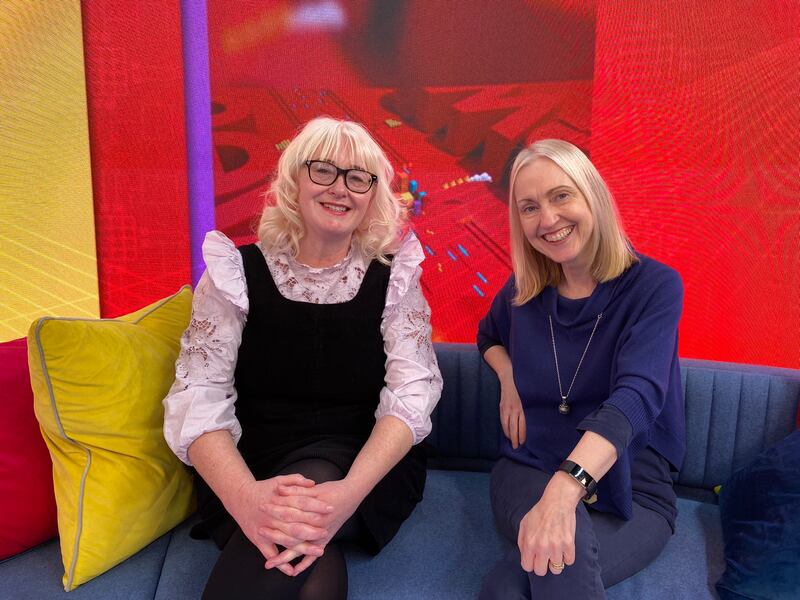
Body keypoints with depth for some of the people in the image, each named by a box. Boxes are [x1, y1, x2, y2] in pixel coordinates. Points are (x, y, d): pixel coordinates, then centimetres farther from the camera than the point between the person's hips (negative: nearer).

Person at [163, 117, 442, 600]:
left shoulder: (394, 274, 0)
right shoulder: (236, 270, -2)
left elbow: (412, 393, -10)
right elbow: (198, 399, -10)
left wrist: (350, 491, -29)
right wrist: (245, 497, -31)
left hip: (368, 469, 1)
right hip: (249, 472, 0)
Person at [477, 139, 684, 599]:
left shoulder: (654, 286, -9)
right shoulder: (523, 290, 3)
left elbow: (637, 396, -25)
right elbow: (490, 335, 26)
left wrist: (566, 486, -42)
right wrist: (508, 378, 2)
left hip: (631, 489, -2)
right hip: (529, 473, 2)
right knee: (568, 545, -35)